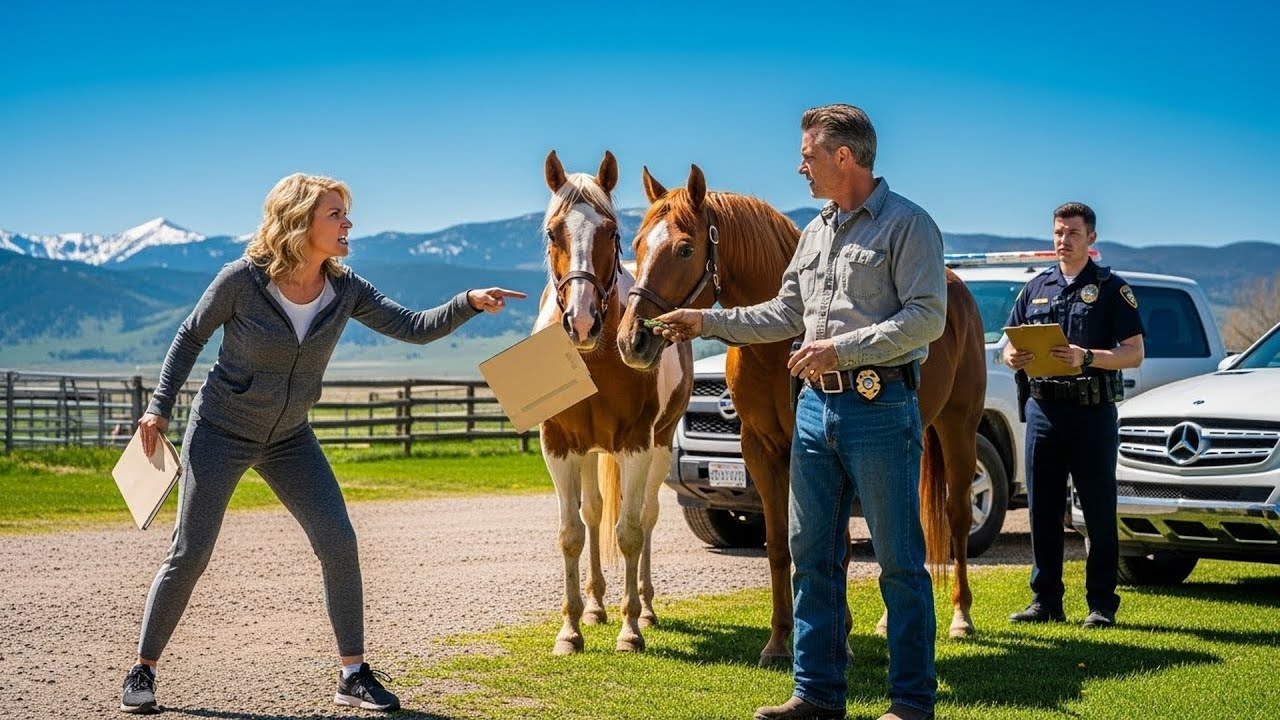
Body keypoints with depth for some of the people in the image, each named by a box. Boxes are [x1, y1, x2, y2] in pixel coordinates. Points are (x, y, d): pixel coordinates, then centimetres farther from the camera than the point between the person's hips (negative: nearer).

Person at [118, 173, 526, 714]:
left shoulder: (345, 290, -7)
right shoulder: (242, 280, -19)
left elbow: (414, 328, -9)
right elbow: (190, 337, -5)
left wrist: (469, 303, -25)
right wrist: (160, 406, -7)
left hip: (289, 439, 4)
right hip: (220, 432, -4)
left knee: (338, 542, -7)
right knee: (190, 554, -4)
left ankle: (354, 675, 3)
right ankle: (143, 670, 14)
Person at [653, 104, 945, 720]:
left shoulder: (907, 224, -7)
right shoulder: (815, 232, 16)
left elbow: (926, 318, -15)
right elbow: (784, 316, 20)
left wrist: (842, 348, -20)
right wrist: (707, 322, 13)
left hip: (880, 407, -8)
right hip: (815, 404, 8)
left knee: (899, 561, -1)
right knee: (812, 555, 10)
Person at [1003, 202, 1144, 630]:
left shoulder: (1112, 288, 2)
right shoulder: (1036, 288, 16)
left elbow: (1134, 353, -5)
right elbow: (1010, 344, 16)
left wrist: (1087, 358, -22)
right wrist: (1013, 358, -8)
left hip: (1092, 412, -4)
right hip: (1043, 409, 4)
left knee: (1099, 512, 0)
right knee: (1042, 511, 6)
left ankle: (1102, 604, 6)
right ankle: (1046, 601, 14)